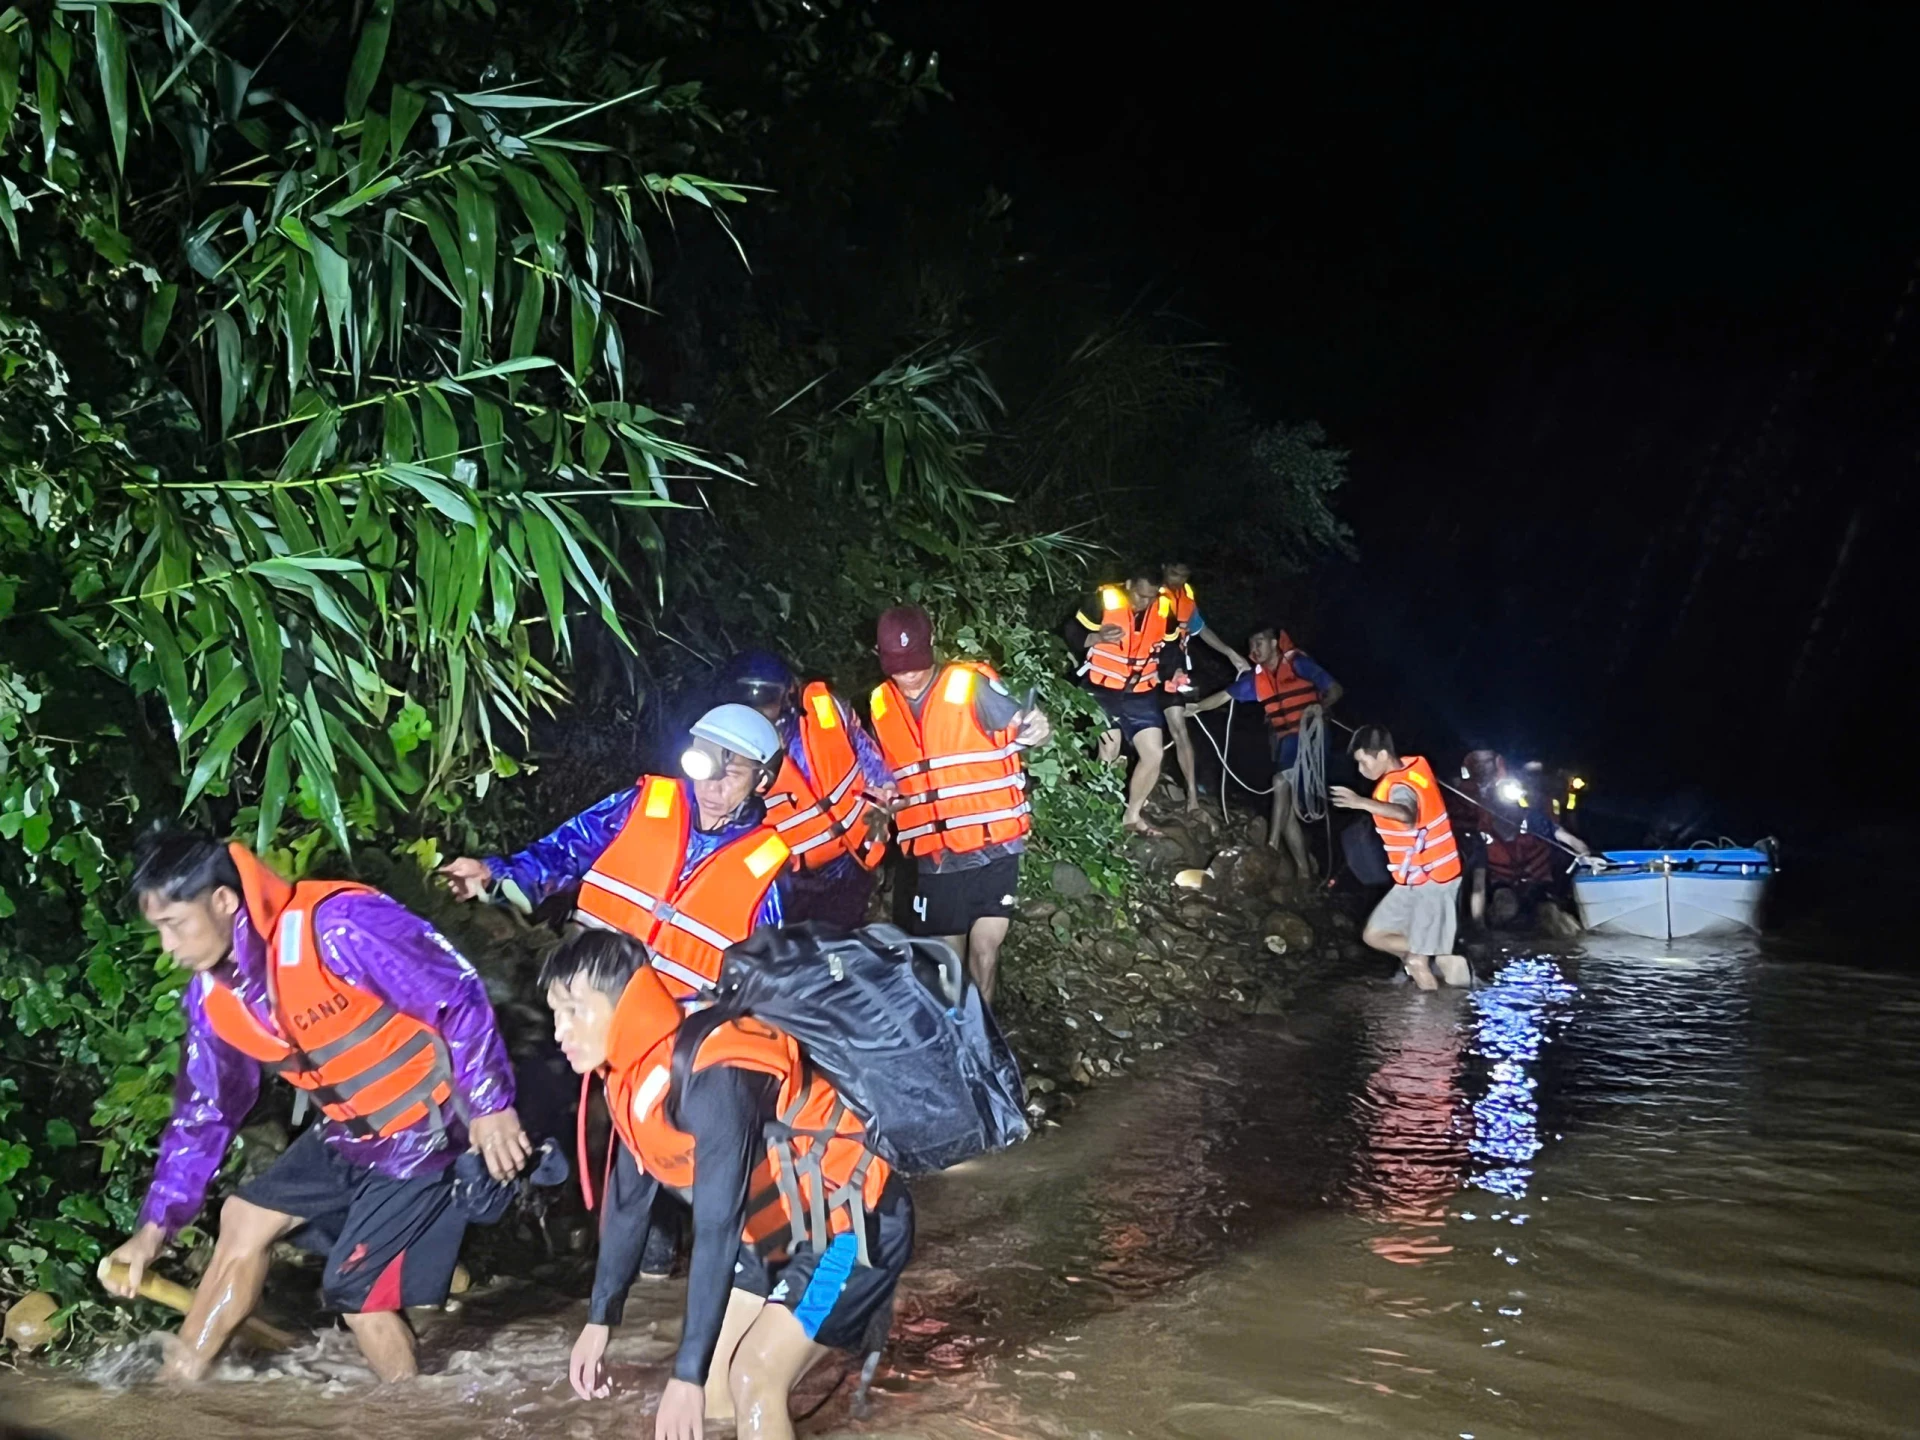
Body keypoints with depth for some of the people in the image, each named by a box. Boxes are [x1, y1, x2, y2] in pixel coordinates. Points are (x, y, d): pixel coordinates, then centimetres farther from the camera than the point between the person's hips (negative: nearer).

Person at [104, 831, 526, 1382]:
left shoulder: (335, 926, -28)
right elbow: (204, 1111, 11)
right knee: (244, 1218, 11)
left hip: (428, 1128, -8)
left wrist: (490, 1106, -22)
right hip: (352, 1132, 8)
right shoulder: (212, 996, -1)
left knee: (354, 1288, -7)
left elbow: (458, 996, -24)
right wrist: (155, 1224, 7)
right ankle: (178, 1380, 25)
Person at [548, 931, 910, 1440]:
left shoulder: (712, 1078, -32)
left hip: (854, 1226, -9)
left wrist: (686, 1374, -34)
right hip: (779, 1233, 9)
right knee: (712, 1388, 5)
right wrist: (599, 1321, 10)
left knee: (752, 1380, -18)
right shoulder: (634, 1075, -4)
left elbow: (717, 1230, -34)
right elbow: (627, 1200, 8)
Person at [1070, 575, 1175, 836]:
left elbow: (1170, 647, 13)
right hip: (1103, 690, -4)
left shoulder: (1165, 610, -5)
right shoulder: (1105, 600, -18)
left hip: (1141, 694, 4)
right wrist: (1097, 638, -30)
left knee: (1154, 754, -1)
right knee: (1109, 754, -3)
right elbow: (1073, 633, -12)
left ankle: (1132, 815, 16)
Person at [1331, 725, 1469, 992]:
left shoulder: (1400, 787, -27)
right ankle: (1443, 960, 17)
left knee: (1417, 962, -6)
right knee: (1374, 935, 14)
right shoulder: (1413, 765, 0)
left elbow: (1406, 815, -53)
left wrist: (1363, 803, -67)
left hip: (1431, 881, -10)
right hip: (1413, 880, 10)